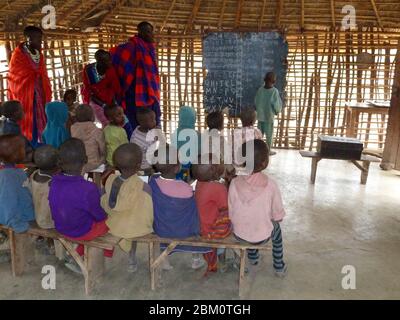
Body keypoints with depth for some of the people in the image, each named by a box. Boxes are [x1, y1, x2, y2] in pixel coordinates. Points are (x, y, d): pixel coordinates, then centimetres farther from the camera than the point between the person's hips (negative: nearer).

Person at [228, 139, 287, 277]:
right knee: (276, 227, 32)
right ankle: (279, 267, 44)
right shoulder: (270, 185, -21)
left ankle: (253, 257, 54)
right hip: (262, 237, -1)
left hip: (239, 234, 2)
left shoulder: (235, 183, -17)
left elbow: (231, 214, -9)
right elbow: (278, 216, -10)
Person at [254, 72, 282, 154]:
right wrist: (277, 111, 7)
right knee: (269, 134, 10)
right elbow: (276, 104, -12)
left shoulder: (260, 90, -5)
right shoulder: (274, 91, -15)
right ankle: (268, 150, 18)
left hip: (260, 115, 4)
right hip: (269, 116, -4)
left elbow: (256, 102, 2)